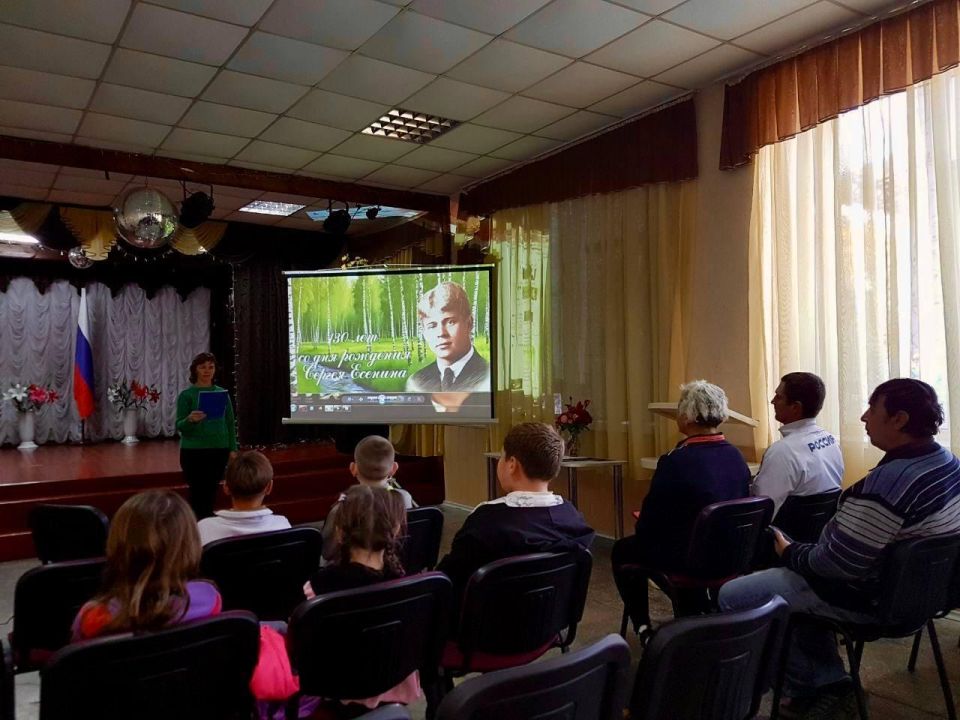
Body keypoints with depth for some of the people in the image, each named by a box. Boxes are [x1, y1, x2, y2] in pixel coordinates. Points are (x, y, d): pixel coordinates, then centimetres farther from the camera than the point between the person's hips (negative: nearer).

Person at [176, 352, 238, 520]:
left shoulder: (222, 393, 6)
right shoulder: (186, 395, -3)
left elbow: (230, 424, 8)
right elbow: (179, 427, -6)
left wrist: (233, 449, 2)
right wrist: (190, 419, -27)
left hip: (219, 451, 3)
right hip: (194, 452, -3)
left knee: (211, 494, 8)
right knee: (198, 494, -3)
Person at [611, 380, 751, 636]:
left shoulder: (675, 462, -26)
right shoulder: (737, 457, -7)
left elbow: (648, 526, -18)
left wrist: (642, 522, 7)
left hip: (686, 557, -6)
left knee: (622, 550, 20)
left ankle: (642, 627, 21)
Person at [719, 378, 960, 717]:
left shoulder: (888, 482, -31)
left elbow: (838, 565, -27)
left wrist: (791, 552, -8)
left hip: (868, 597, -9)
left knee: (732, 597, -2)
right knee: (792, 576, 28)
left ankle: (809, 688, 14)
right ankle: (829, 683, 23)